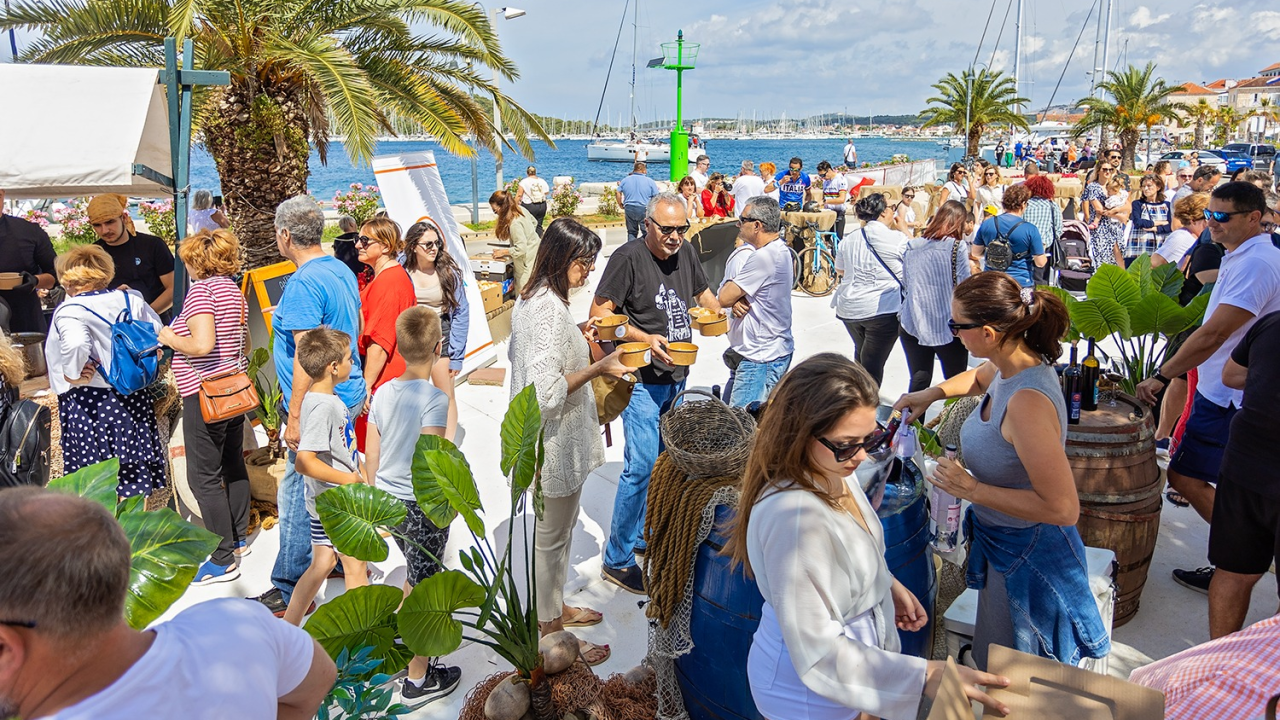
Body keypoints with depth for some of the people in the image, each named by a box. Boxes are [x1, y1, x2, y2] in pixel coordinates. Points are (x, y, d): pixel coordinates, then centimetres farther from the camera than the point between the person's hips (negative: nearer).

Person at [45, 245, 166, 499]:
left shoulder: (70, 311, -13)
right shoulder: (130, 300, 3)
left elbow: (76, 343, -32)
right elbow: (159, 334, 9)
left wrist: (71, 374, -17)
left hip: (89, 401, -5)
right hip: (135, 399, 5)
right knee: (136, 478, 14)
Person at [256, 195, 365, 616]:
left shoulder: (304, 283, -19)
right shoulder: (342, 271, 10)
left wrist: (296, 417, -20)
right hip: (348, 393, 10)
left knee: (297, 496, -1)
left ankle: (291, 591, 8)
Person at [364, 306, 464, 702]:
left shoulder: (383, 393, 0)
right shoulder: (434, 398, -20)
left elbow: (371, 458, 7)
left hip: (388, 502, 7)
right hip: (423, 506, -7)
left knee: (416, 577, 26)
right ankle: (419, 679, 20)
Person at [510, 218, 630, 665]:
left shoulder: (530, 300, 6)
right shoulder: (551, 310, -26)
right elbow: (549, 391, -30)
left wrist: (576, 339, 13)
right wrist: (598, 368, -24)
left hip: (539, 437, 10)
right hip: (556, 441, -10)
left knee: (556, 529, 24)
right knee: (552, 535, 5)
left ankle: (554, 608, 42)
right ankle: (551, 633, 22)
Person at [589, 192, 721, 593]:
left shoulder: (685, 252, 7)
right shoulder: (628, 258, -14)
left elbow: (702, 292, 23)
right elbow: (599, 312, -13)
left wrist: (721, 314, 2)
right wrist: (645, 338, -23)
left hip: (677, 377, 8)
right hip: (642, 380, -7)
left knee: (665, 460, 16)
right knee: (642, 465, -10)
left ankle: (648, 532, 33)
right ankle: (618, 559, 1)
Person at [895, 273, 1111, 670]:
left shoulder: (1027, 403, -34)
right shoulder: (1014, 365, -5)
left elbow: (1063, 508, -34)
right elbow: (981, 377, 23)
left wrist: (972, 489, -28)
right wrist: (933, 393, 10)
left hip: (1027, 559, -9)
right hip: (1002, 543, 9)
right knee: (989, 661, 26)